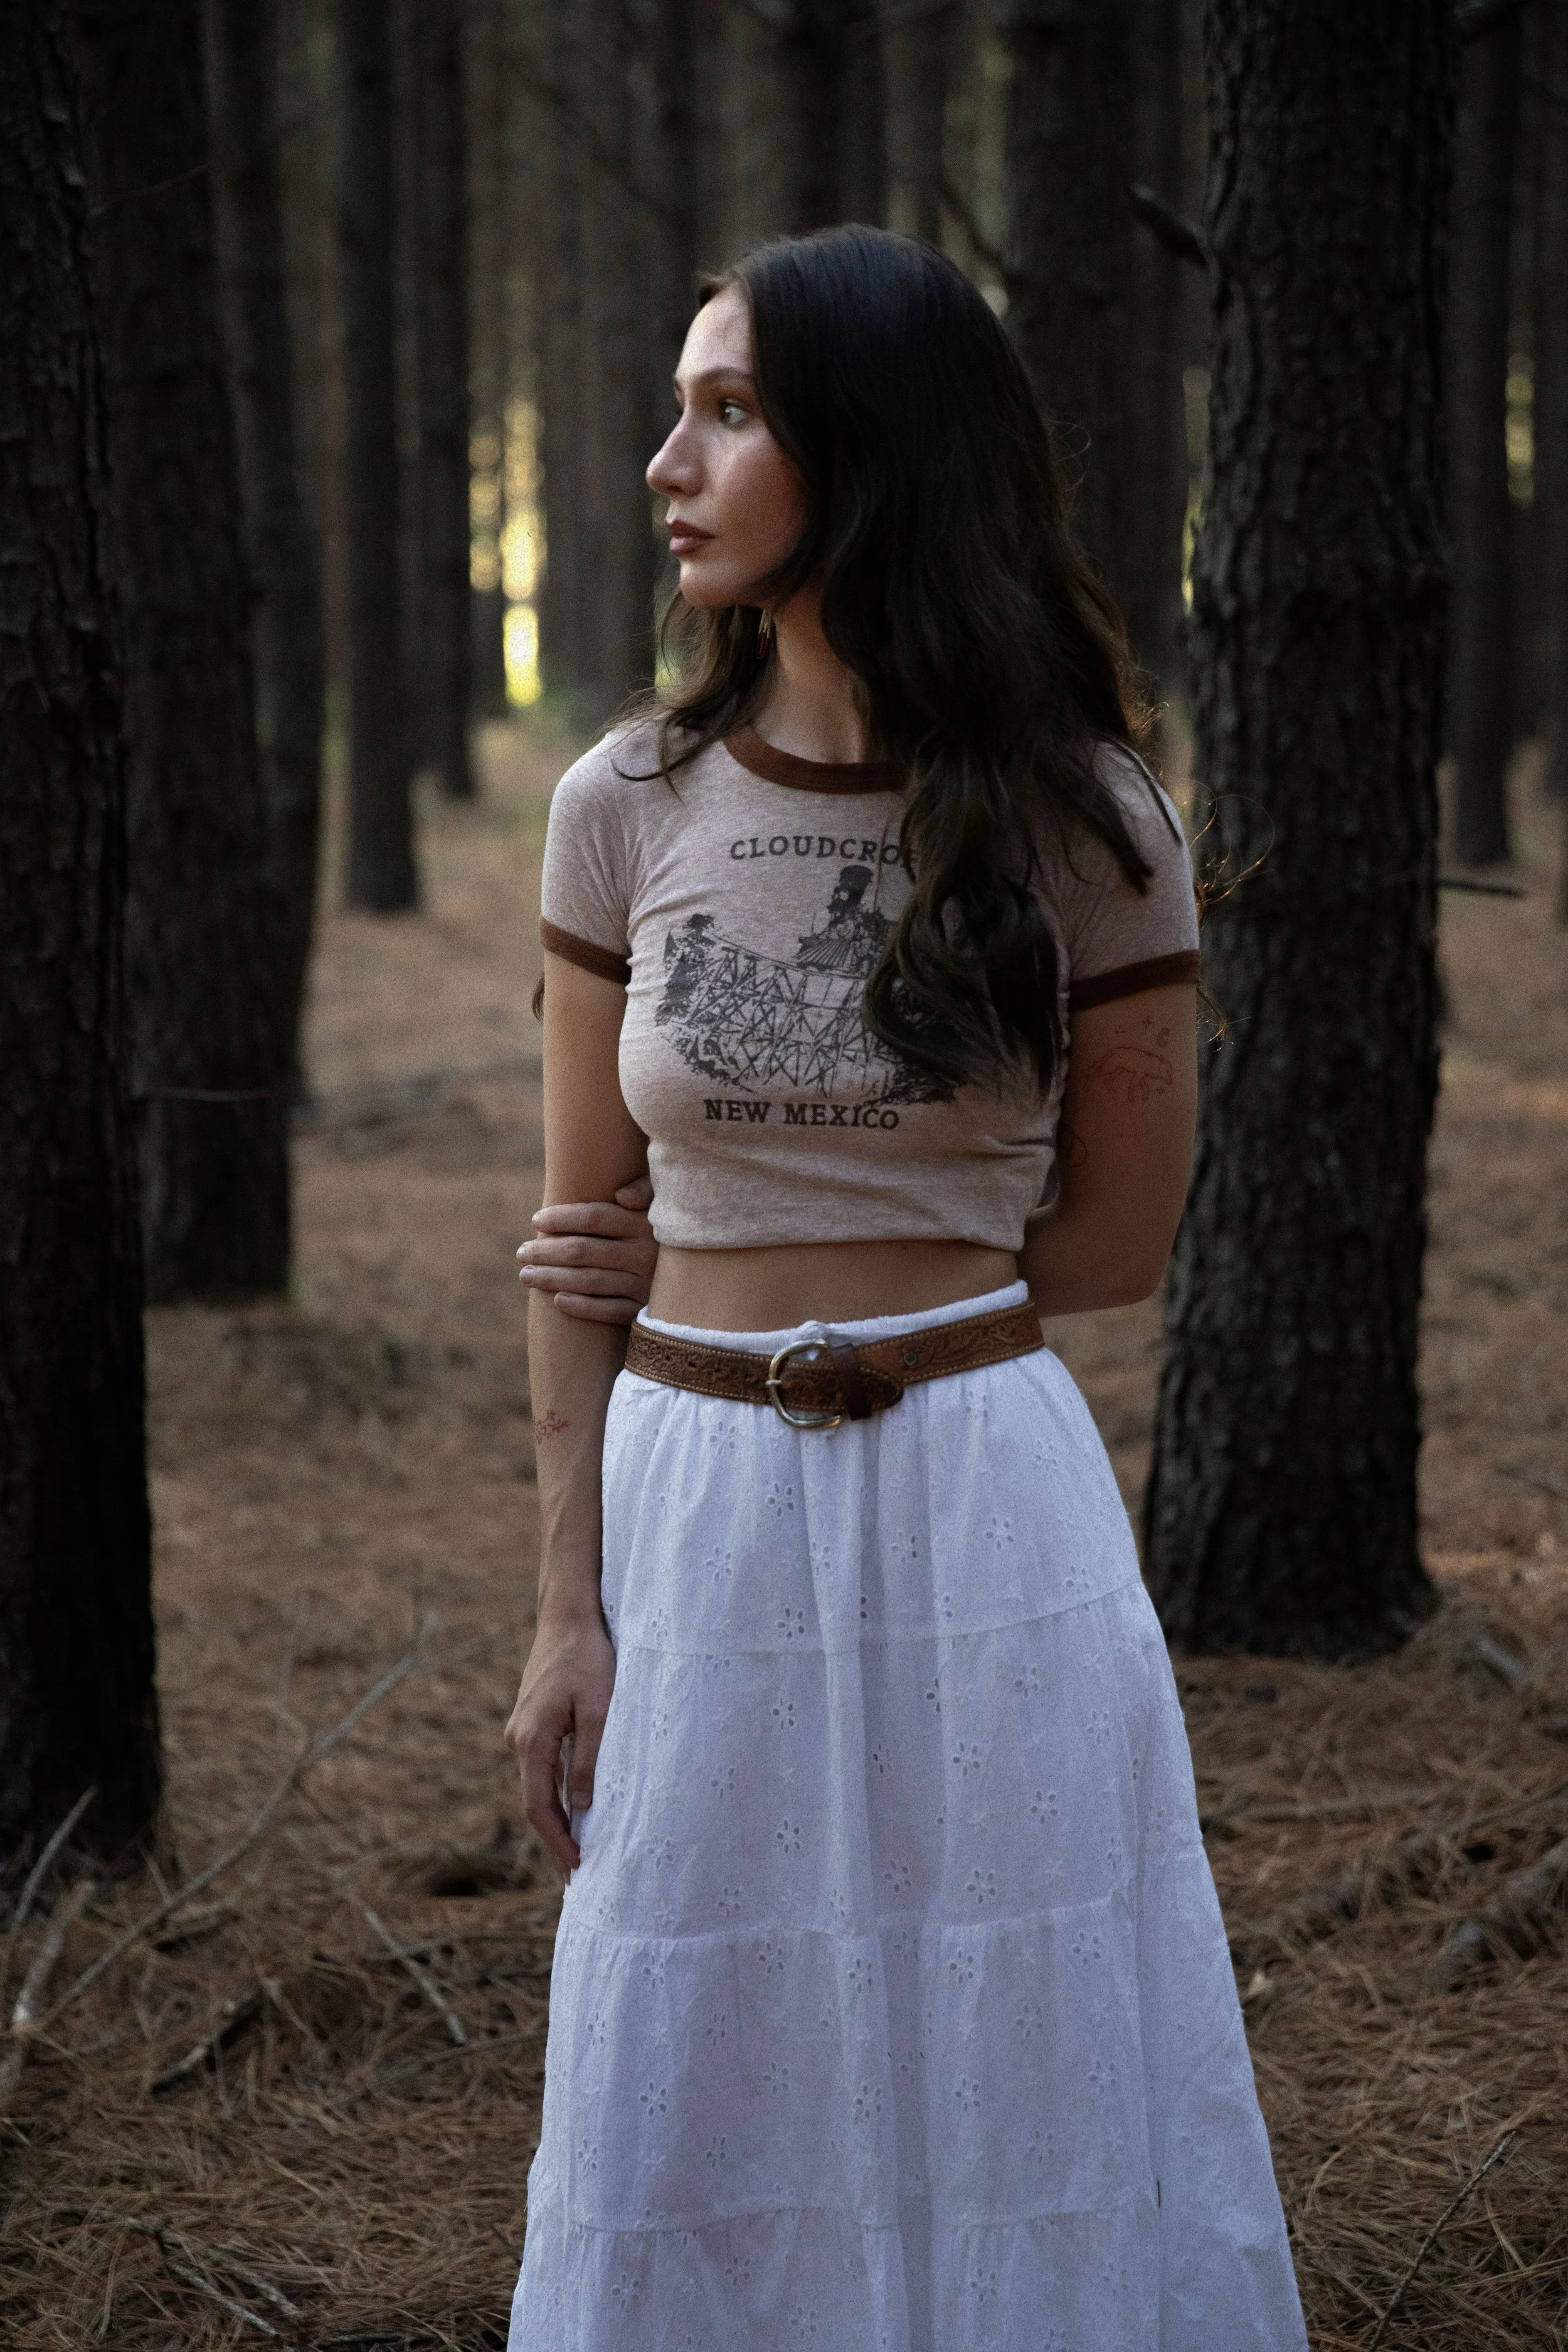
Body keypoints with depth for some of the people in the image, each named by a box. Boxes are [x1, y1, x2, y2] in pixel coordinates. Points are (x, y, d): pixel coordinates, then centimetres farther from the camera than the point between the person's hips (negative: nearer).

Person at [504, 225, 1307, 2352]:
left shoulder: (1080, 822, -5)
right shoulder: (629, 808, 0)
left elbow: (1118, 1238, 1)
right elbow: (581, 1249, 4)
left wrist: (746, 1275, -2)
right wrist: (568, 1607, 0)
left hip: (986, 1509, -2)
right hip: (697, 1501, 2)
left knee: (1009, 2071, 8)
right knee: (717, 2089, 11)